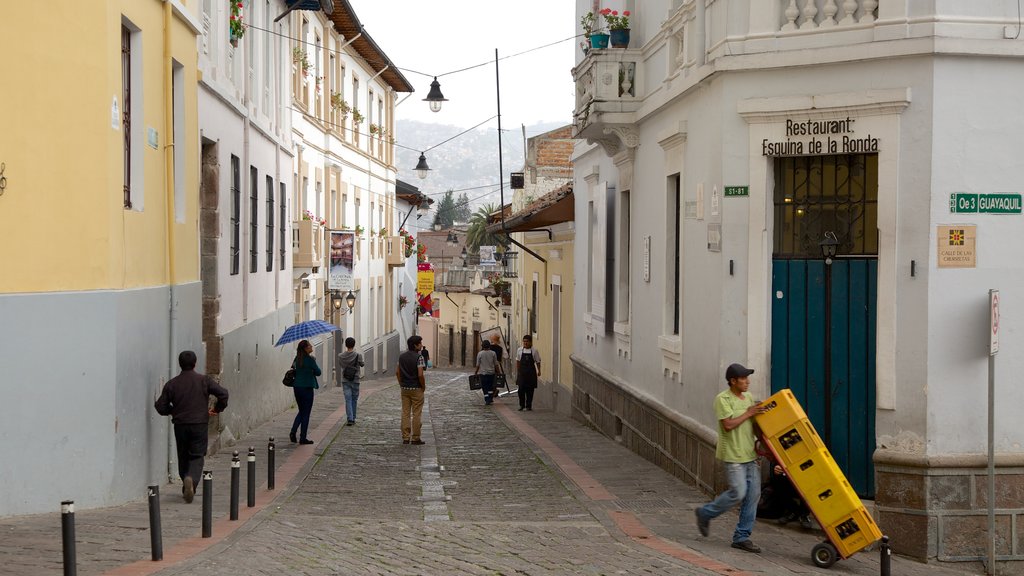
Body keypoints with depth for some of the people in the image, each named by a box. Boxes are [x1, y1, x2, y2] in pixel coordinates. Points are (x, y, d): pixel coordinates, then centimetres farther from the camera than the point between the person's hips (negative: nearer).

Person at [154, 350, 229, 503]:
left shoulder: (171, 384, 2)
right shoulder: (204, 380, -2)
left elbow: (161, 408, 2)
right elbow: (223, 394, -8)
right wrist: (218, 409, 9)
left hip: (180, 425, 2)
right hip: (200, 424, -2)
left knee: (183, 457, 16)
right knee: (197, 456, 0)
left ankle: (187, 488, 23)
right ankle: (192, 479, -27)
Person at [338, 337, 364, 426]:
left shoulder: (341, 356, -6)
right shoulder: (358, 355, -12)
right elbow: (362, 364, 4)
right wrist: (364, 363, 25)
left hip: (345, 381, 1)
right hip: (355, 381, -1)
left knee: (348, 400, 0)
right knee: (354, 400, 12)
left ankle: (350, 419, -12)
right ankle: (353, 419, 18)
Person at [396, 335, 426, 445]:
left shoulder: (402, 356, 7)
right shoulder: (419, 357, -14)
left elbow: (397, 372, 9)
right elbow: (420, 375, -19)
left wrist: (401, 384, 15)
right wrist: (423, 387, -6)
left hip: (404, 389, 6)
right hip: (416, 389, -6)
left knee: (405, 413, 8)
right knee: (416, 414, 1)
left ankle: (405, 437, 8)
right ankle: (415, 438, 3)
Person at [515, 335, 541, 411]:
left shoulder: (534, 351, -2)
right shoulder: (520, 350, 4)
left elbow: (538, 362, 4)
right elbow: (518, 361, 12)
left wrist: (539, 371, 0)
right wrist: (517, 372, 11)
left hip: (531, 373, -1)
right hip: (522, 372, 1)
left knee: (530, 389, 3)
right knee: (521, 389, -6)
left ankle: (528, 405, 13)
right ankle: (521, 405, 5)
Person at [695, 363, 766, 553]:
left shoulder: (749, 398, 13)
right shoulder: (723, 399, -10)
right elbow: (728, 425, -19)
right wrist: (748, 414, -14)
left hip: (750, 454, 8)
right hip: (733, 455, -8)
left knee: (753, 494, 3)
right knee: (738, 493, -11)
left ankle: (742, 537, 9)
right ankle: (705, 513, 13)